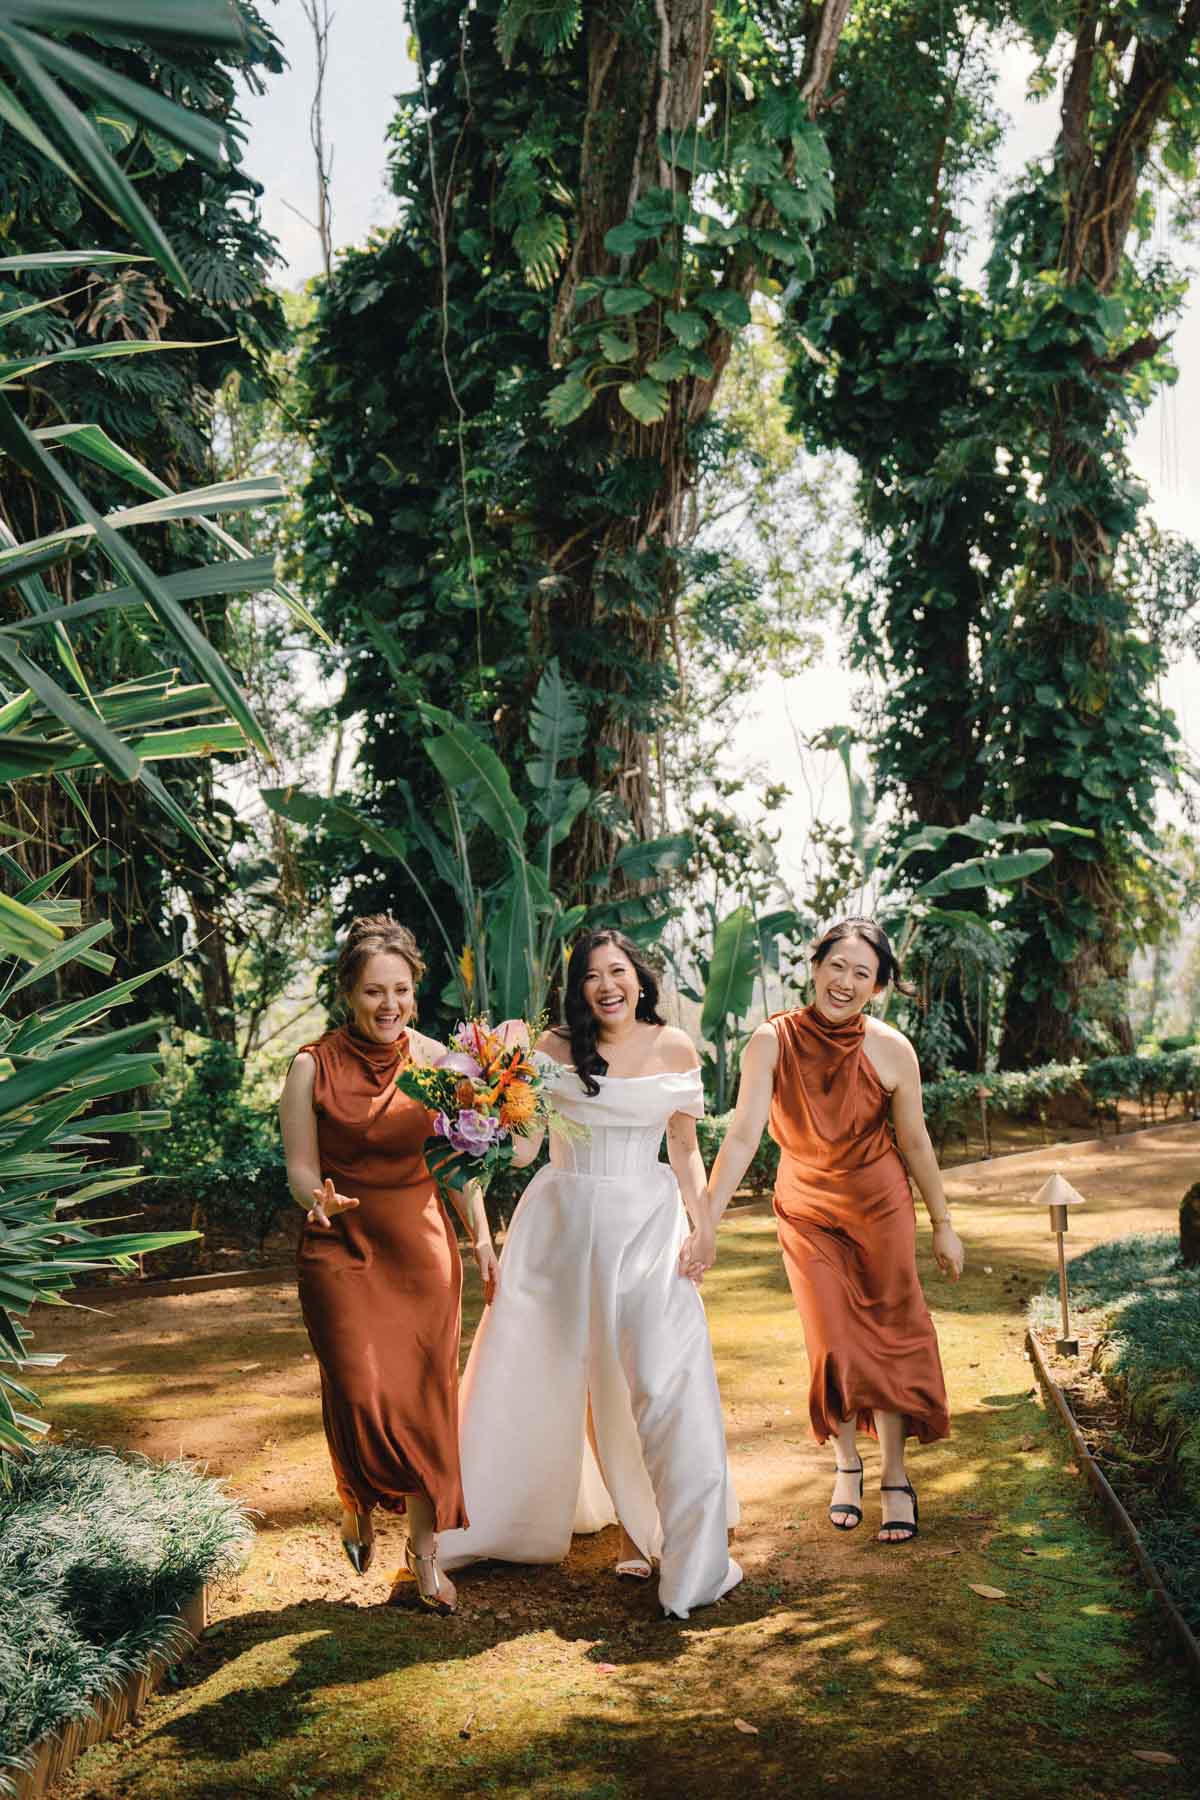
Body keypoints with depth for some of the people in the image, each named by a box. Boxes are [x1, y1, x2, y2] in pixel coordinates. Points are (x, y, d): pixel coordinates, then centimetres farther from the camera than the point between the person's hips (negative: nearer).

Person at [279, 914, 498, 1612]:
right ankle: (358, 1508, 28)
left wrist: (482, 1237, 7)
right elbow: (300, 1169, -5)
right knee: (359, 1396, -6)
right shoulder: (313, 1067, -8)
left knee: (428, 1398, 4)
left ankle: (425, 1552, 21)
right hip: (343, 1251, -2)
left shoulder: (436, 1060, -1)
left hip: (423, 1247, 2)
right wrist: (320, 1201, -26)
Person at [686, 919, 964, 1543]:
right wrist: (707, 1224, -27)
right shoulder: (772, 1042, -19)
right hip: (805, 1211, 0)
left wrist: (943, 1224, 2)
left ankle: (896, 1479, 23)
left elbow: (915, 1143, -6)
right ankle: (846, 1463, 28)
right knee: (834, 1346, 3)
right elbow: (742, 1136, -23)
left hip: (880, 1207, 0)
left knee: (888, 1339, 6)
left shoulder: (891, 1050, -17)